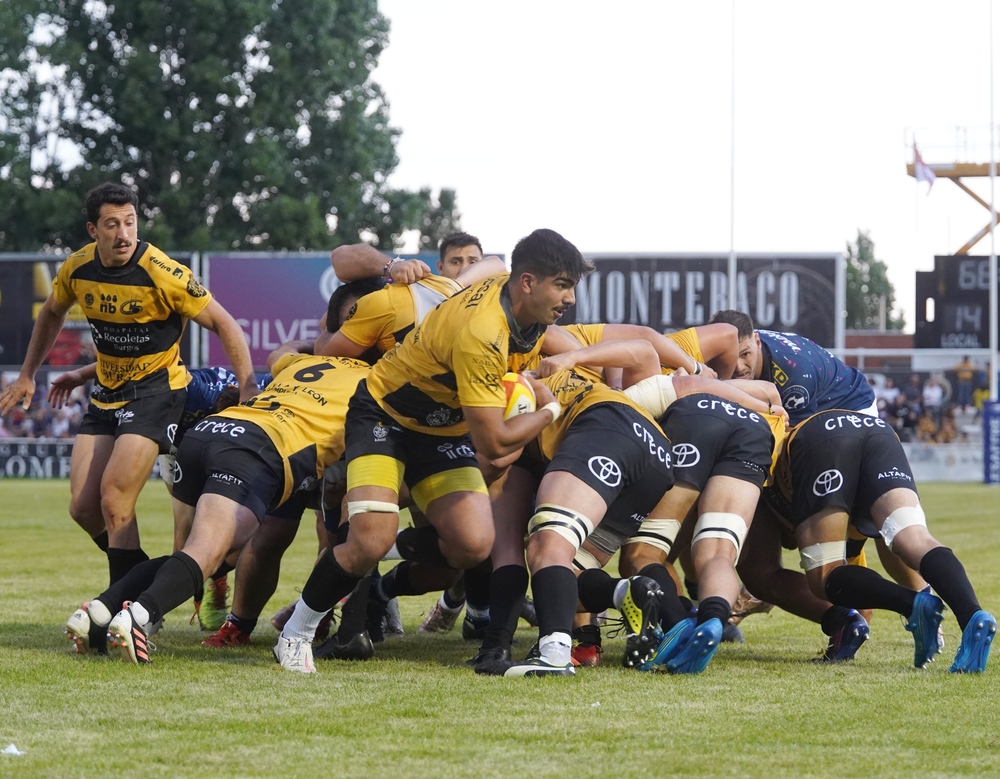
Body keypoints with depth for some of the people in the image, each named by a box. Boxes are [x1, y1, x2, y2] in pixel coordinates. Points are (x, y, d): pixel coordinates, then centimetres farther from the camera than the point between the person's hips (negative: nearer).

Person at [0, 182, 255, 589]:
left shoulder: (163, 274, -22)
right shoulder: (76, 269, -6)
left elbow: (224, 324, -15)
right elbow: (51, 314, 17)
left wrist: (249, 389, -22)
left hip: (156, 389, -6)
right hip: (106, 393, 6)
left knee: (113, 498, -18)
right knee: (83, 508, 0)